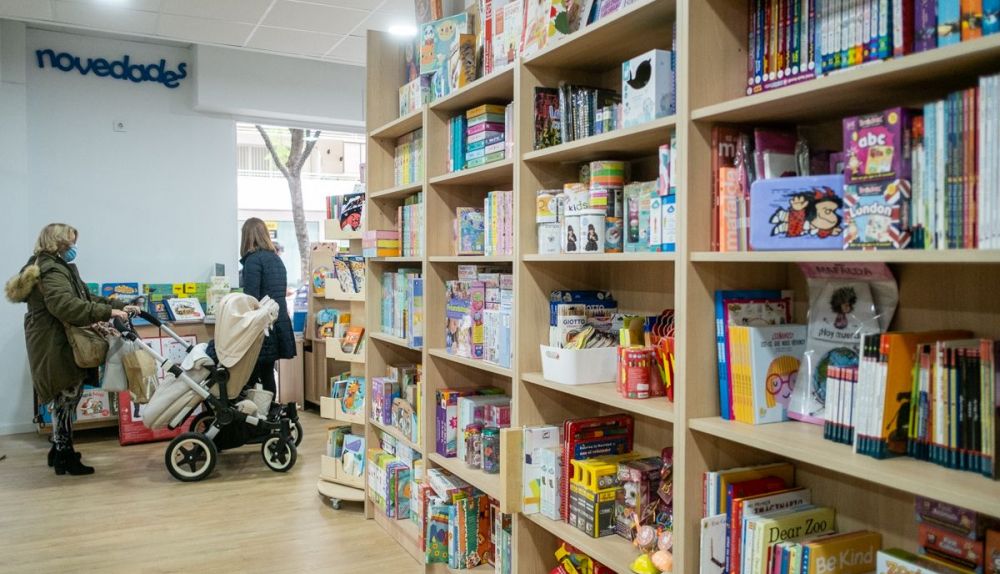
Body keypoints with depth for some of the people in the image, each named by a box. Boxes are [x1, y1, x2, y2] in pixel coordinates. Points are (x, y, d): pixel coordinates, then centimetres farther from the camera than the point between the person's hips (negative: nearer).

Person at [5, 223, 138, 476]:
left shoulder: (59, 268, 19)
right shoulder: (51, 270, -16)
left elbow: (87, 298, 17)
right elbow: (64, 304, -33)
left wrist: (120, 306, 7)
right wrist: (107, 312, -36)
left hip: (62, 345, 11)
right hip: (56, 347, -11)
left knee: (65, 399, 18)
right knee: (66, 400, -3)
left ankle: (60, 451, 29)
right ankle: (65, 456, 6)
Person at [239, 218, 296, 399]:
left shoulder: (253, 259, -9)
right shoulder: (276, 258, 14)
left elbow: (251, 298, -14)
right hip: (280, 322, 8)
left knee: (251, 377, -3)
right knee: (268, 374, 13)